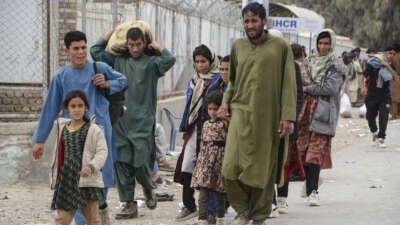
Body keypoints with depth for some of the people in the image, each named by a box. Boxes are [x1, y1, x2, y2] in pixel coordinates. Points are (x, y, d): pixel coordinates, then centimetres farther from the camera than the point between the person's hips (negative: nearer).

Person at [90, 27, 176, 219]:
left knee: (142, 164, -5)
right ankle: (129, 205, 9)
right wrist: (112, 32, 15)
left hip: (143, 123, -3)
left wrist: (156, 46, -1)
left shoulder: (151, 63, 1)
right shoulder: (118, 61, 12)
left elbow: (170, 60, -17)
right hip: (121, 122, 4)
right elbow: (95, 51, 12)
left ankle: (148, 189, 26)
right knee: (122, 164, 2)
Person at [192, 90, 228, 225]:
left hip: (220, 160, -4)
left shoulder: (225, 124, -3)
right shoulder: (206, 124, 13)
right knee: (203, 191, -7)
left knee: (220, 192, 7)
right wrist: (200, 160, 15)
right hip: (205, 162, 4)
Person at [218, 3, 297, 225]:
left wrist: (288, 116, -8)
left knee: (263, 169, 1)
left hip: (268, 116, -2)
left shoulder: (280, 46, 1)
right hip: (241, 112, 3)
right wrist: (226, 102, 8)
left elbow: (288, 84, -1)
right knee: (232, 165, -10)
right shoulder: (238, 46, 12)